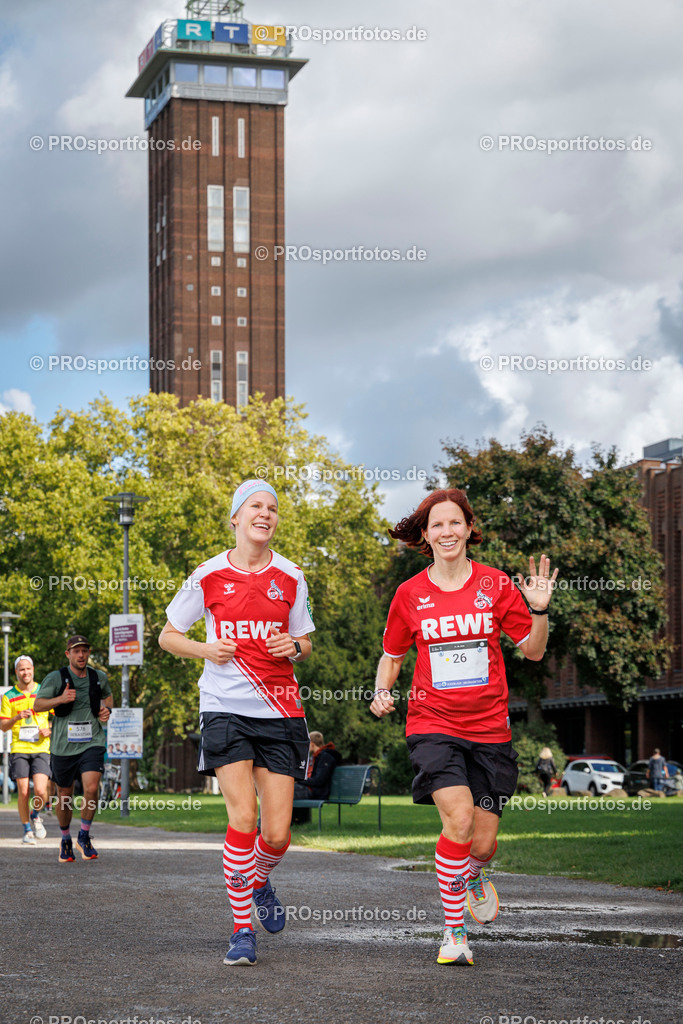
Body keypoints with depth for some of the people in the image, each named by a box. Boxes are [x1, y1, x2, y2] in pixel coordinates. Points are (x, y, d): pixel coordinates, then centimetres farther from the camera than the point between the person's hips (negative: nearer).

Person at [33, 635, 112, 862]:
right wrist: (60, 699, -24)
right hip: (64, 745, -1)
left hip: (92, 743, 1)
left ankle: (84, 835, 3)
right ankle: (65, 840, 31)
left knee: (92, 788, -18)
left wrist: (106, 708, 5)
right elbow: (38, 705, -8)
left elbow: (107, 696, 27)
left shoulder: (98, 677, 7)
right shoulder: (55, 678, -4)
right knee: (64, 796, 8)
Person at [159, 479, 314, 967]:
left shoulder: (291, 577, 6)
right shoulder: (208, 576, 1)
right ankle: (242, 929, -2)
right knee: (243, 816, -16)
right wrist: (206, 649, -8)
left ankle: (259, 882, 34)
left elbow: (306, 643, 17)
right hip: (225, 708, -2)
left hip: (280, 712, 2)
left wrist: (295, 648, -6)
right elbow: (168, 635, 11)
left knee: (277, 834, -2)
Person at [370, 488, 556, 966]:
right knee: (459, 819, -22)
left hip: (489, 728, 1)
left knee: (483, 844, 1)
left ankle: (473, 874, 41)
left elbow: (533, 650, 4)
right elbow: (393, 655, 15)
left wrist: (539, 610, -13)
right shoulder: (410, 594, 2)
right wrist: (382, 690, -3)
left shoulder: (495, 584, 1)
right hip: (433, 724, -1)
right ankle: (454, 932, -6)